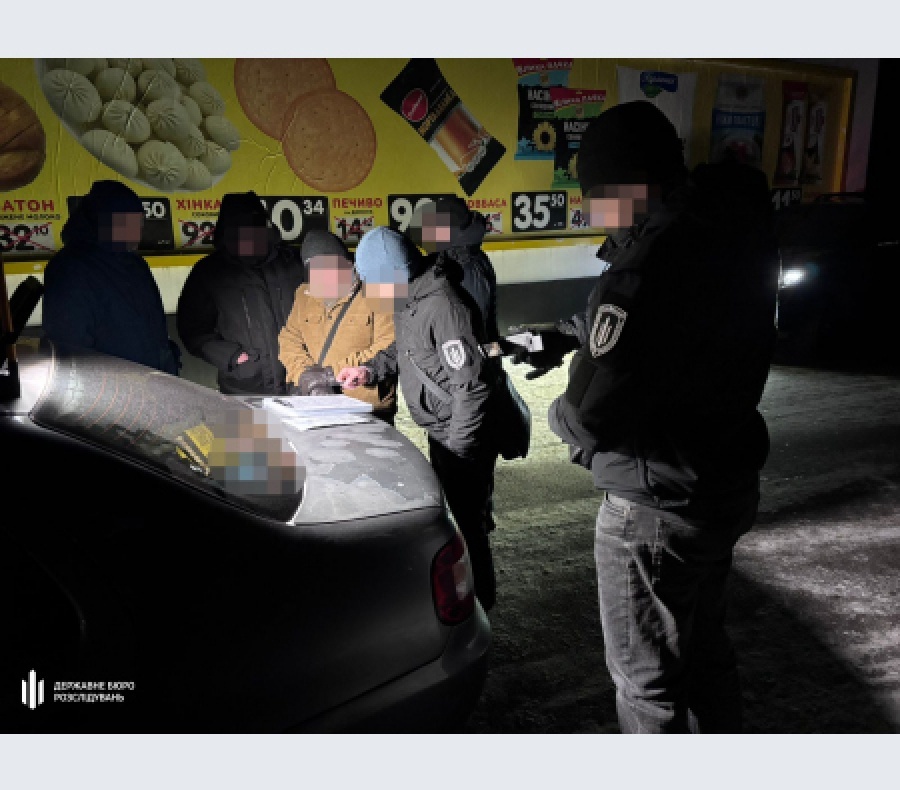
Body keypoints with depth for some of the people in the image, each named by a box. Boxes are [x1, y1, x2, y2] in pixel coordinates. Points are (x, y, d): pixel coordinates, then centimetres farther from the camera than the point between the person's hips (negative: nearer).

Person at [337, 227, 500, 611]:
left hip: (463, 435, -10)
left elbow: (472, 384, -28)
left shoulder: (442, 306, -27)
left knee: (464, 523, 1)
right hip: (442, 431, 10)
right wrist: (371, 369, 7)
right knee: (449, 515, 21)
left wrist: (457, 447, -24)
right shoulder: (410, 298, 3)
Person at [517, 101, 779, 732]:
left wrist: (562, 414, -6)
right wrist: (567, 338, 10)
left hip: (657, 511, -9)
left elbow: (592, 415, -28)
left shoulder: (648, 267, -28)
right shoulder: (732, 235, 0)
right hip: (729, 485, 9)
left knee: (649, 680, 10)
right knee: (703, 649, 27)